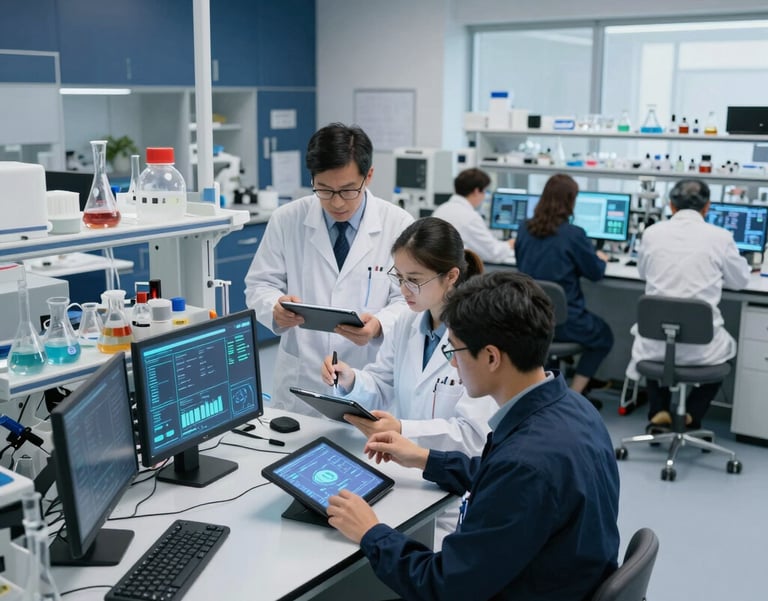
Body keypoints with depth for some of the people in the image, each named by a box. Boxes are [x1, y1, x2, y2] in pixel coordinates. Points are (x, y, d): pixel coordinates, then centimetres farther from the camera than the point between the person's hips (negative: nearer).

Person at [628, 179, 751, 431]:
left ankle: (659, 411, 21)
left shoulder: (652, 233, 0)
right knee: (725, 345, 34)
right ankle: (691, 415, 21)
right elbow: (740, 280, 11)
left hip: (656, 343, 1)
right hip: (701, 346, -1)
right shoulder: (720, 237, -5)